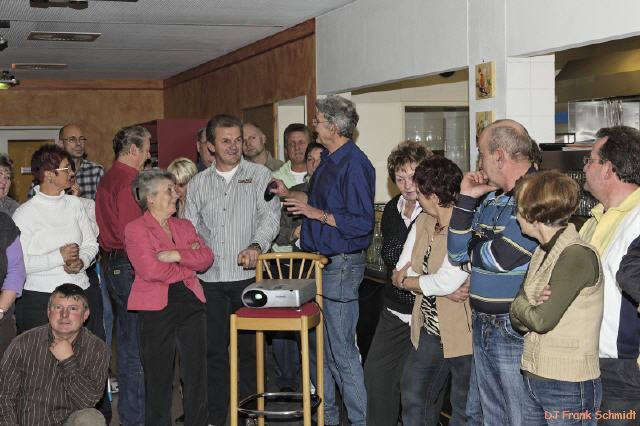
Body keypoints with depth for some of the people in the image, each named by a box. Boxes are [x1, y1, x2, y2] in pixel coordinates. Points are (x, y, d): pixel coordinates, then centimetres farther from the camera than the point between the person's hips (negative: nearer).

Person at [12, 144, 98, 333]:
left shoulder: (74, 203, 11)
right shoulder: (24, 213, -5)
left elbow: (91, 243, 14)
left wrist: (81, 262, -7)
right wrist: (59, 256, -15)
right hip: (39, 295, -4)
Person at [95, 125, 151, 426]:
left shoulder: (108, 179, 15)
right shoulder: (129, 181, -16)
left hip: (111, 264, 10)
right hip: (130, 268, -10)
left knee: (126, 343, 18)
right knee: (138, 346, -4)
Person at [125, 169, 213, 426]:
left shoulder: (184, 226, 17)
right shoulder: (135, 229, -2)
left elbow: (207, 257, 4)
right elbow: (150, 270, -14)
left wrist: (177, 255, -12)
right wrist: (189, 265, -3)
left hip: (191, 304, 5)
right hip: (157, 308, -5)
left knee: (196, 375, 6)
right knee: (158, 378, 3)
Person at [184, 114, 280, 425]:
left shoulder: (259, 175, 5)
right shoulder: (198, 184, 13)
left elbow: (269, 215, -7)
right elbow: (189, 229, 14)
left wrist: (256, 245, -25)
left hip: (248, 275, -2)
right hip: (209, 278, 2)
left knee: (249, 347, 3)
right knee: (214, 349, 6)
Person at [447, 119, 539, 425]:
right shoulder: (491, 197, 11)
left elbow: (500, 257, -22)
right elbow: (457, 254, 9)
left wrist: (472, 251, 0)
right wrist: (466, 199, 1)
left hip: (517, 331, -9)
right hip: (483, 328, 9)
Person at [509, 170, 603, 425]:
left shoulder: (577, 256, -16)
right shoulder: (542, 253, 11)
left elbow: (542, 320, -21)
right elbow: (516, 318, 7)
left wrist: (520, 306, -2)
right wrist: (530, 311, -14)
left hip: (569, 386, -8)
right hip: (534, 378, 8)